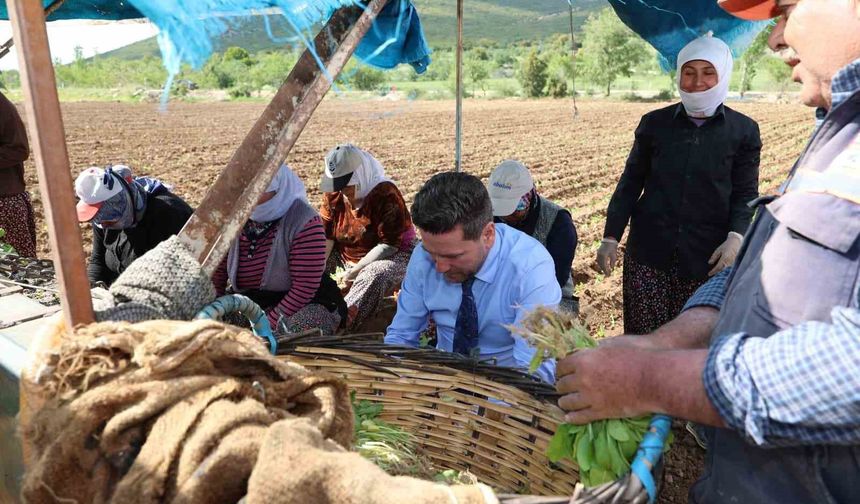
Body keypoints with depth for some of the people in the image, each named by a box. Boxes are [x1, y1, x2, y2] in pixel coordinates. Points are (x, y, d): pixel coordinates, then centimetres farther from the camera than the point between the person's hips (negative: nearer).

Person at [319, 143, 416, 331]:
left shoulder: (386, 194, -21)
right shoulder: (333, 194, -5)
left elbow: (388, 245, -23)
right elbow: (325, 237, -6)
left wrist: (355, 271, -25)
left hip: (391, 257, -6)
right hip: (347, 256, 6)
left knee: (375, 275, -39)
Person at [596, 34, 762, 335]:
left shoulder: (743, 131, 4)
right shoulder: (654, 124, 6)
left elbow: (746, 193, 5)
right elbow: (630, 183, 8)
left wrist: (736, 236, -13)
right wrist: (611, 238, 3)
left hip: (707, 258, 0)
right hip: (648, 253, 1)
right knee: (642, 341, 1)